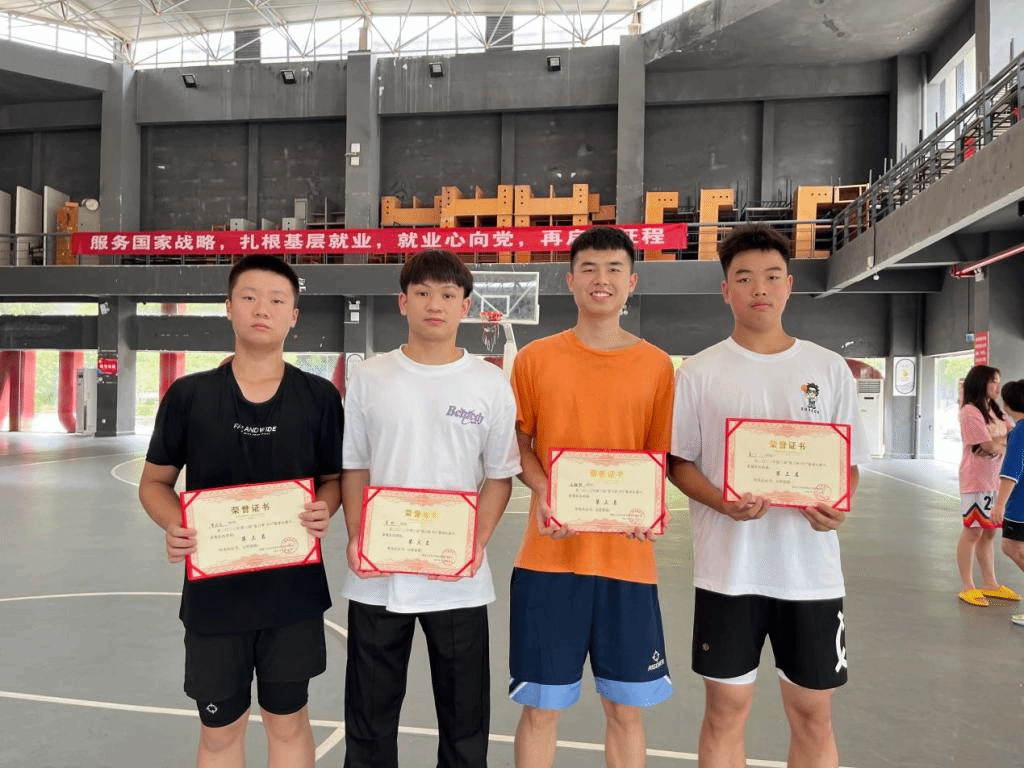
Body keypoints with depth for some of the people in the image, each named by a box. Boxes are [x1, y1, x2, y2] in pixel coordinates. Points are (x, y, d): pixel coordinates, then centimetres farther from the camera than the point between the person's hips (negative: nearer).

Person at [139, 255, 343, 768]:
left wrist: (324, 511, -17)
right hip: (214, 590, 0)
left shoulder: (320, 397, -4)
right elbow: (155, 481, 4)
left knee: (288, 721, 15)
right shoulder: (188, 395, -4)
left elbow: (335, 479, 4)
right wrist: (172, 525, -16)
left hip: (294, 589, 0)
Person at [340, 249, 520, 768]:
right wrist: (356, 539, -9)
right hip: (377, 577, 1)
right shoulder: (368, 378, 1)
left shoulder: (490, 384, -1)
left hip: (459, 582, 0)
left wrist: (478, 543, -12)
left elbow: (499, 476, 2)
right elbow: (353, 468, 5)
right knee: (369, 717, 16)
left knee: (465, 719, 13)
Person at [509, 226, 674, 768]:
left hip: (627, 557, 1)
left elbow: (660, 454, 7)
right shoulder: (535, 359, 1)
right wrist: (542, 493, -12)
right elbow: (518, 445, 6)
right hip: (550, 556, -1)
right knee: (541, 707, 10)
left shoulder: (656, 365, 3)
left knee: (627, 710, 12)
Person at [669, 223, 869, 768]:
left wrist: (839, 506, -13)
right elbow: (678, 462, 1)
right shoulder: (699, 372, -1)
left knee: (813, 714, 13)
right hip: (728, 569, -1)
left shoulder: (830, 368, 4)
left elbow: (849, 461, 9)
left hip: (811, 570, 2)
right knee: (726, 709, 10)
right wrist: (722, 503, -18)